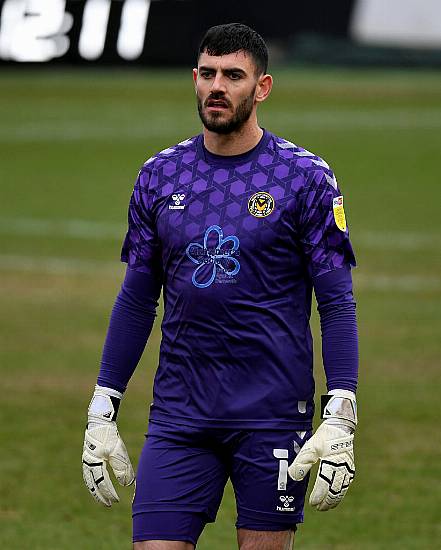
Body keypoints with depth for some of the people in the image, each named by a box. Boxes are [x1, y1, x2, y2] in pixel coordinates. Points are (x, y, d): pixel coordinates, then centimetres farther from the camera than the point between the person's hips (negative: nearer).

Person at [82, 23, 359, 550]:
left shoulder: (304, 177, -3)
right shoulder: (159, 176, 8)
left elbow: (337, 303, -3)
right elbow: (136, 300, 13)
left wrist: (340, 419, -12)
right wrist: (101, 411, 8)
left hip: (273, 416, -3)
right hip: (178, 416, 3)